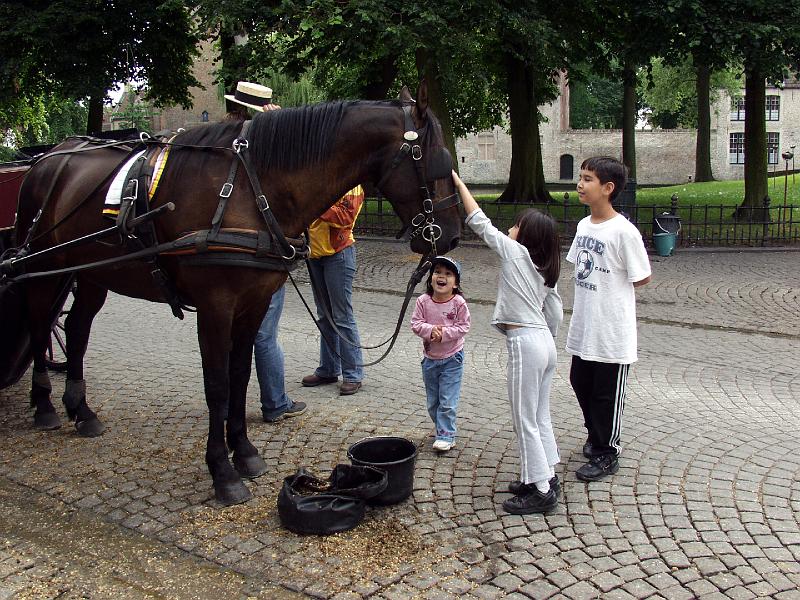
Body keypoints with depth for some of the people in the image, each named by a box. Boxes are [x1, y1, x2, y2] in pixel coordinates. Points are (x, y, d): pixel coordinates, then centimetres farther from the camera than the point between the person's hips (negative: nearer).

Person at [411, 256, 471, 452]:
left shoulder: (459, 303, -14)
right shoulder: (423, 301, -7)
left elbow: (463, 327, -12)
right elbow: (416, 323, -7)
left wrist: (444, 333, -23)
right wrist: (430, 330, -24)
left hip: (452, 358, -4)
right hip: (430, 358, 4)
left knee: (447, 401, -2)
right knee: (432, 401, 15)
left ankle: (446, 435, 9)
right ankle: (442, 428, 33)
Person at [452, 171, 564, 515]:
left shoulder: (515, 252, -9)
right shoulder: (546, 269, 11)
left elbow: (480, 223, -5)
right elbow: (555, 313, 13)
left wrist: (458, 183, 1)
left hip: (525, 343, -9)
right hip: (545, 340, 9)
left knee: (525, 420, 0)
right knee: (540, 416, 19)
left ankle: (541, 492, 7)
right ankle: (546, 477, 30)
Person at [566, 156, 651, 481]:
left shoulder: (623, 231, -18)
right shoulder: (584, 225, 5)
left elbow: (642, 277, -11)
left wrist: (610, 289, -1)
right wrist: (598, 288, 3)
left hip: (613, 332, -7)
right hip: (584, 328, 7)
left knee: (607, 394, 7)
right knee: (581, 383, 19)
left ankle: (607, 454, 24)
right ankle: (595, 436, 41)